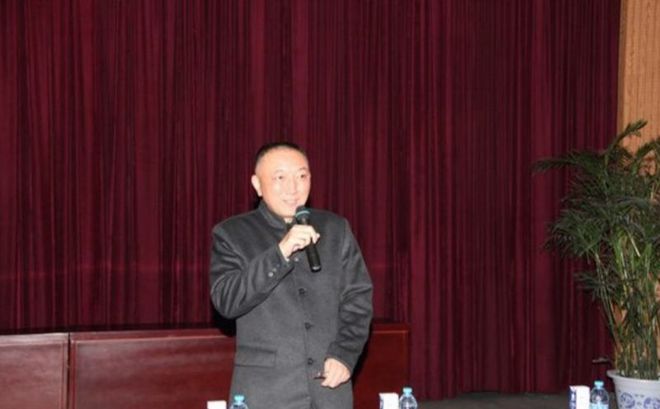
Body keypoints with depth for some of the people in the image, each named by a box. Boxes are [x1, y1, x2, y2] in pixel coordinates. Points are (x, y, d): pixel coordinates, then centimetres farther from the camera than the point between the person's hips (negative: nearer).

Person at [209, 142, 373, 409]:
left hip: (330, 387, 3)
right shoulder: (232, 234, 2)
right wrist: (280, 253, -19)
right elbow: (226, 302, -10)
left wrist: (345, 354, -5)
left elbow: (358, 297, 10)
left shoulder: (336, 229, 11)